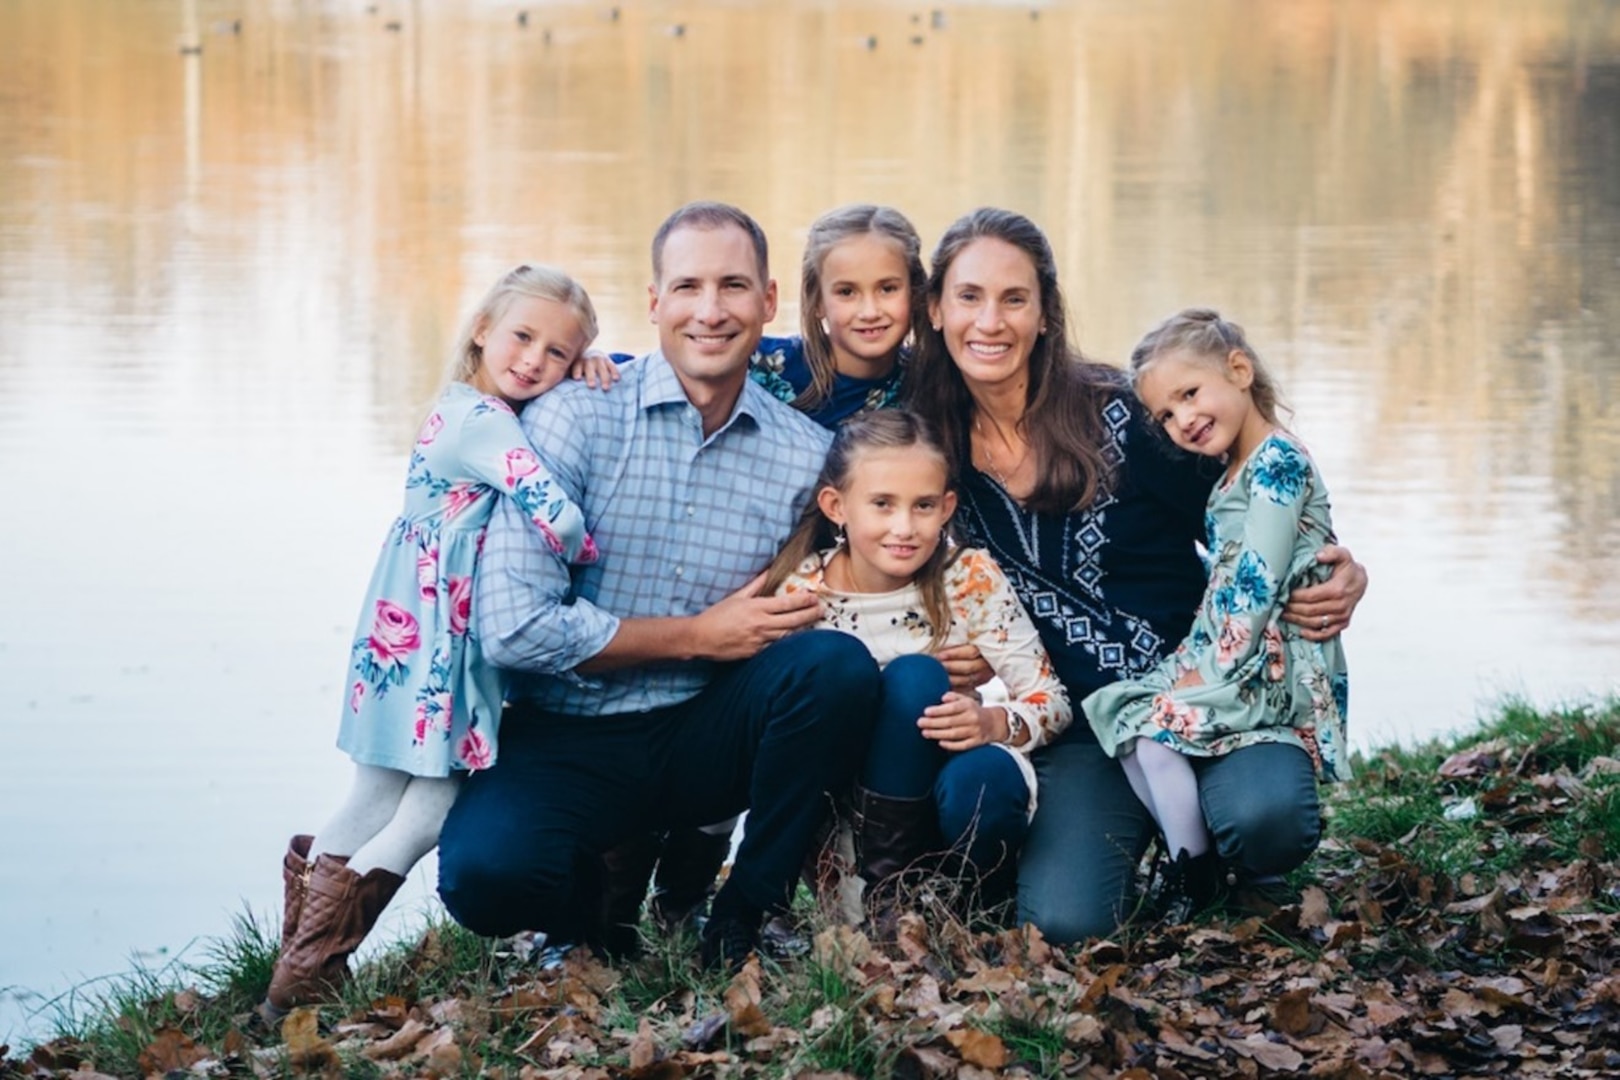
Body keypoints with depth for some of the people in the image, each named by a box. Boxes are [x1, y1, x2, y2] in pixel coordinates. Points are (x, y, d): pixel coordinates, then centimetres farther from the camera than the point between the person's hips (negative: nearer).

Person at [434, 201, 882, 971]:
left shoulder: (806, 455, 1)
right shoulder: (574, 418, -9)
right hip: (568, 738, -2)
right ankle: (602, 889, 7)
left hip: (707, 736, 2)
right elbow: (513, 626, -16)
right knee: (485, 874, -32)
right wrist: (700, 634, -13)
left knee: (839, 663, -26)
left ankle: (745, 913, -5)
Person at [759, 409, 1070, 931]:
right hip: (859, 809, 0)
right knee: (913, 677, -28)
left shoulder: (972, 579, -9)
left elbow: (1052, 700, -9)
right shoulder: (801, 593, -10)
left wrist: (995, 723, -30)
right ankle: (882, 882, -20)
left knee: (981, 781, -37)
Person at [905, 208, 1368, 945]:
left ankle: (1207, 855, 5)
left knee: (1266, 817, -34)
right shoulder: (937, 446, -1)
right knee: (1063, 919, -23)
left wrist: (1339, 577, -21)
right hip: (1079, 725, 2)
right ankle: (1132, 838, 14)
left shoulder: (1118, 416, -11)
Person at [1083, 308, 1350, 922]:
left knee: (1158, 719, -22)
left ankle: (1195, 886, -8)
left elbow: (1257, 582, -18)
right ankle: (1187, 856, 2)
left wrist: (1211, 671, -19)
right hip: (1220, 660, 10)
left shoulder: (1279, 461, -12)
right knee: (1117, 708, 1)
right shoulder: (1232, 474, 17)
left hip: (1277, 669, -10)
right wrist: (1192, 664, 7)